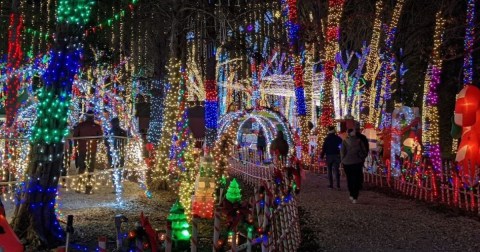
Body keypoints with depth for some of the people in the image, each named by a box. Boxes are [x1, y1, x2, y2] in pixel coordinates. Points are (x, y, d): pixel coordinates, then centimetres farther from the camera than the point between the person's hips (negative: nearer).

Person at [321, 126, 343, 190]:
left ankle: (331, 185, 6)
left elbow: (324, 148, -8)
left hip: (329, 156, -2)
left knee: (330, 170, 9)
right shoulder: (338, 138, 0)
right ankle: (338, 185, -5)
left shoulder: (327, 139, -7)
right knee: (336, 170, 4)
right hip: (337, 156, 2)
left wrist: (322, 156, -3)